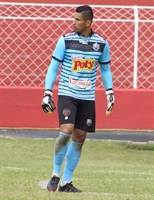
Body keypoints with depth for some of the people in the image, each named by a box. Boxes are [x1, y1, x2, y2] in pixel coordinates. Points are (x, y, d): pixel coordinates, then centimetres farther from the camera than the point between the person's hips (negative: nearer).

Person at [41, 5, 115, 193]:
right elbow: (53, 67, 0)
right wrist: (47, 93, -6)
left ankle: (66, 182, 12)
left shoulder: (101, 44, 1)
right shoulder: (65, 40, -5)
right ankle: (56, 174, -1)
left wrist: (109, 92, 5)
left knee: (79, 138, 4)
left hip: (87, 98, 3)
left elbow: (105, 69, 15)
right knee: (66, 131, -20)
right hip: (67, 94, -3)